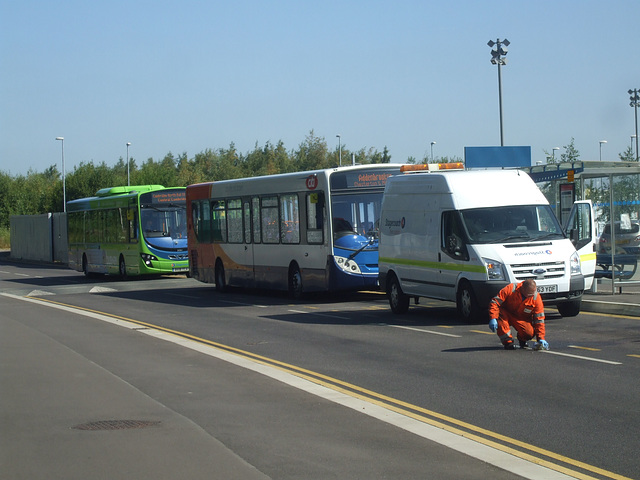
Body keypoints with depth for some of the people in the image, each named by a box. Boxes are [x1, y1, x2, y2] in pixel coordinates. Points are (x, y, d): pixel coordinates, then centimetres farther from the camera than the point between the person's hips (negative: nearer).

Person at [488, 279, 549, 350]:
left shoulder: (536, 297, -18)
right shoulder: (510, 289, -26)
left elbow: (539, 320, -14)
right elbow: (495, 302, -23)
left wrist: (541, 338, -20)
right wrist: (493, 319, -34)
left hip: (522, 319, 1)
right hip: (507, 314, -1)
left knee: (529, 333, -28)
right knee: (500, 313, -36)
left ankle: (522, 339, 12)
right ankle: (507, 341, -22)